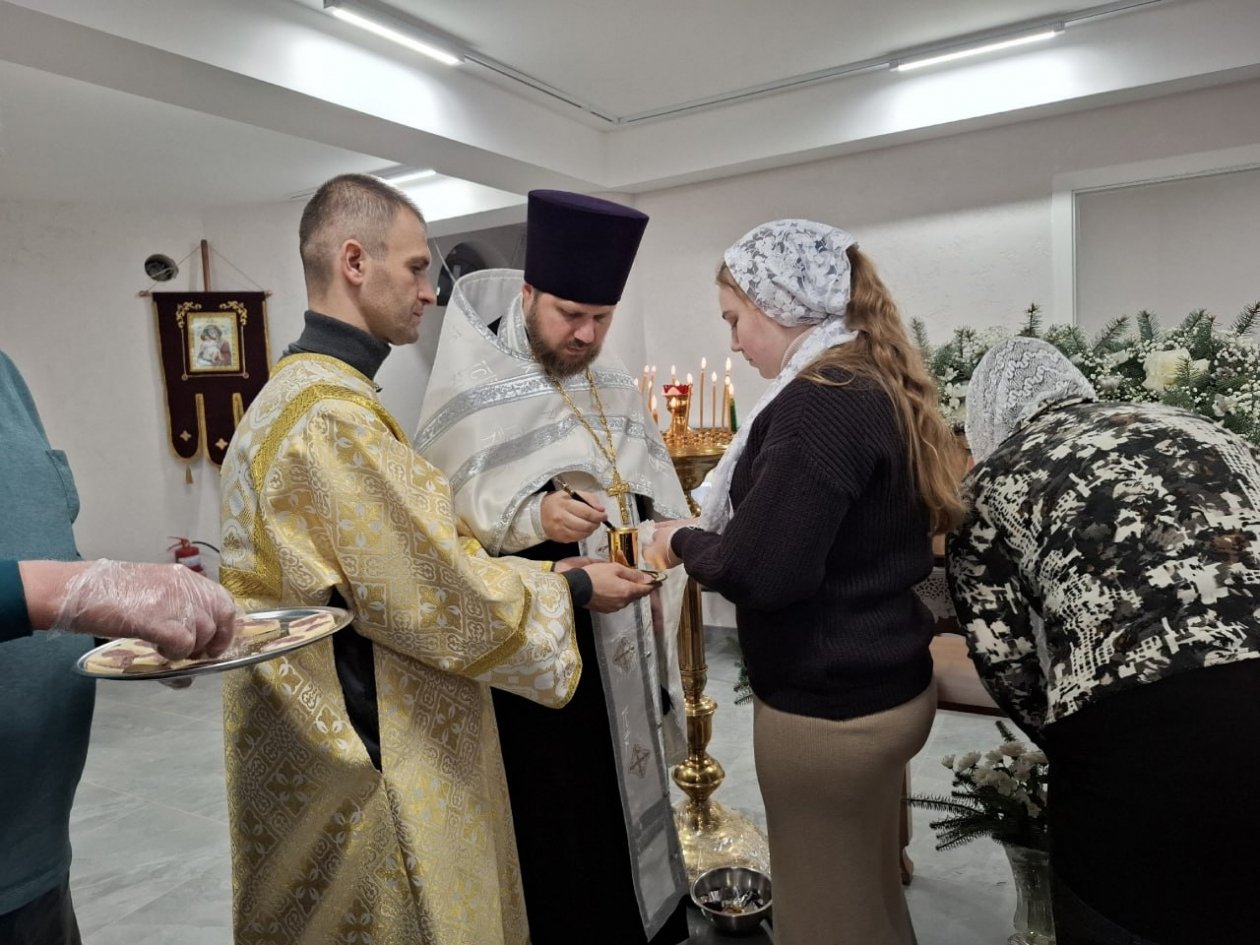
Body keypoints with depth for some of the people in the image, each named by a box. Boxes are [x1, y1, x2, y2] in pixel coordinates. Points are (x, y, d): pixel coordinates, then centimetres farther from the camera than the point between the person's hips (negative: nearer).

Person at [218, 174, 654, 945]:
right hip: (364, 758, -10)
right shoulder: (331, 412, -25)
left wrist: (543, 568, 7)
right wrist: (572, 588, -8)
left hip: (336, 736, 10)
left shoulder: (306, 390, 9)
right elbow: (441, 595, -23)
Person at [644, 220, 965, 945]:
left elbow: (760, 571, -28)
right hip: (884, 683, 9)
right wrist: (709, 531, 9)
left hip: (828, 707, -9)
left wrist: (683, 541, -9)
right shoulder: (880, 384, 7)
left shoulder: (821, 401, -22)